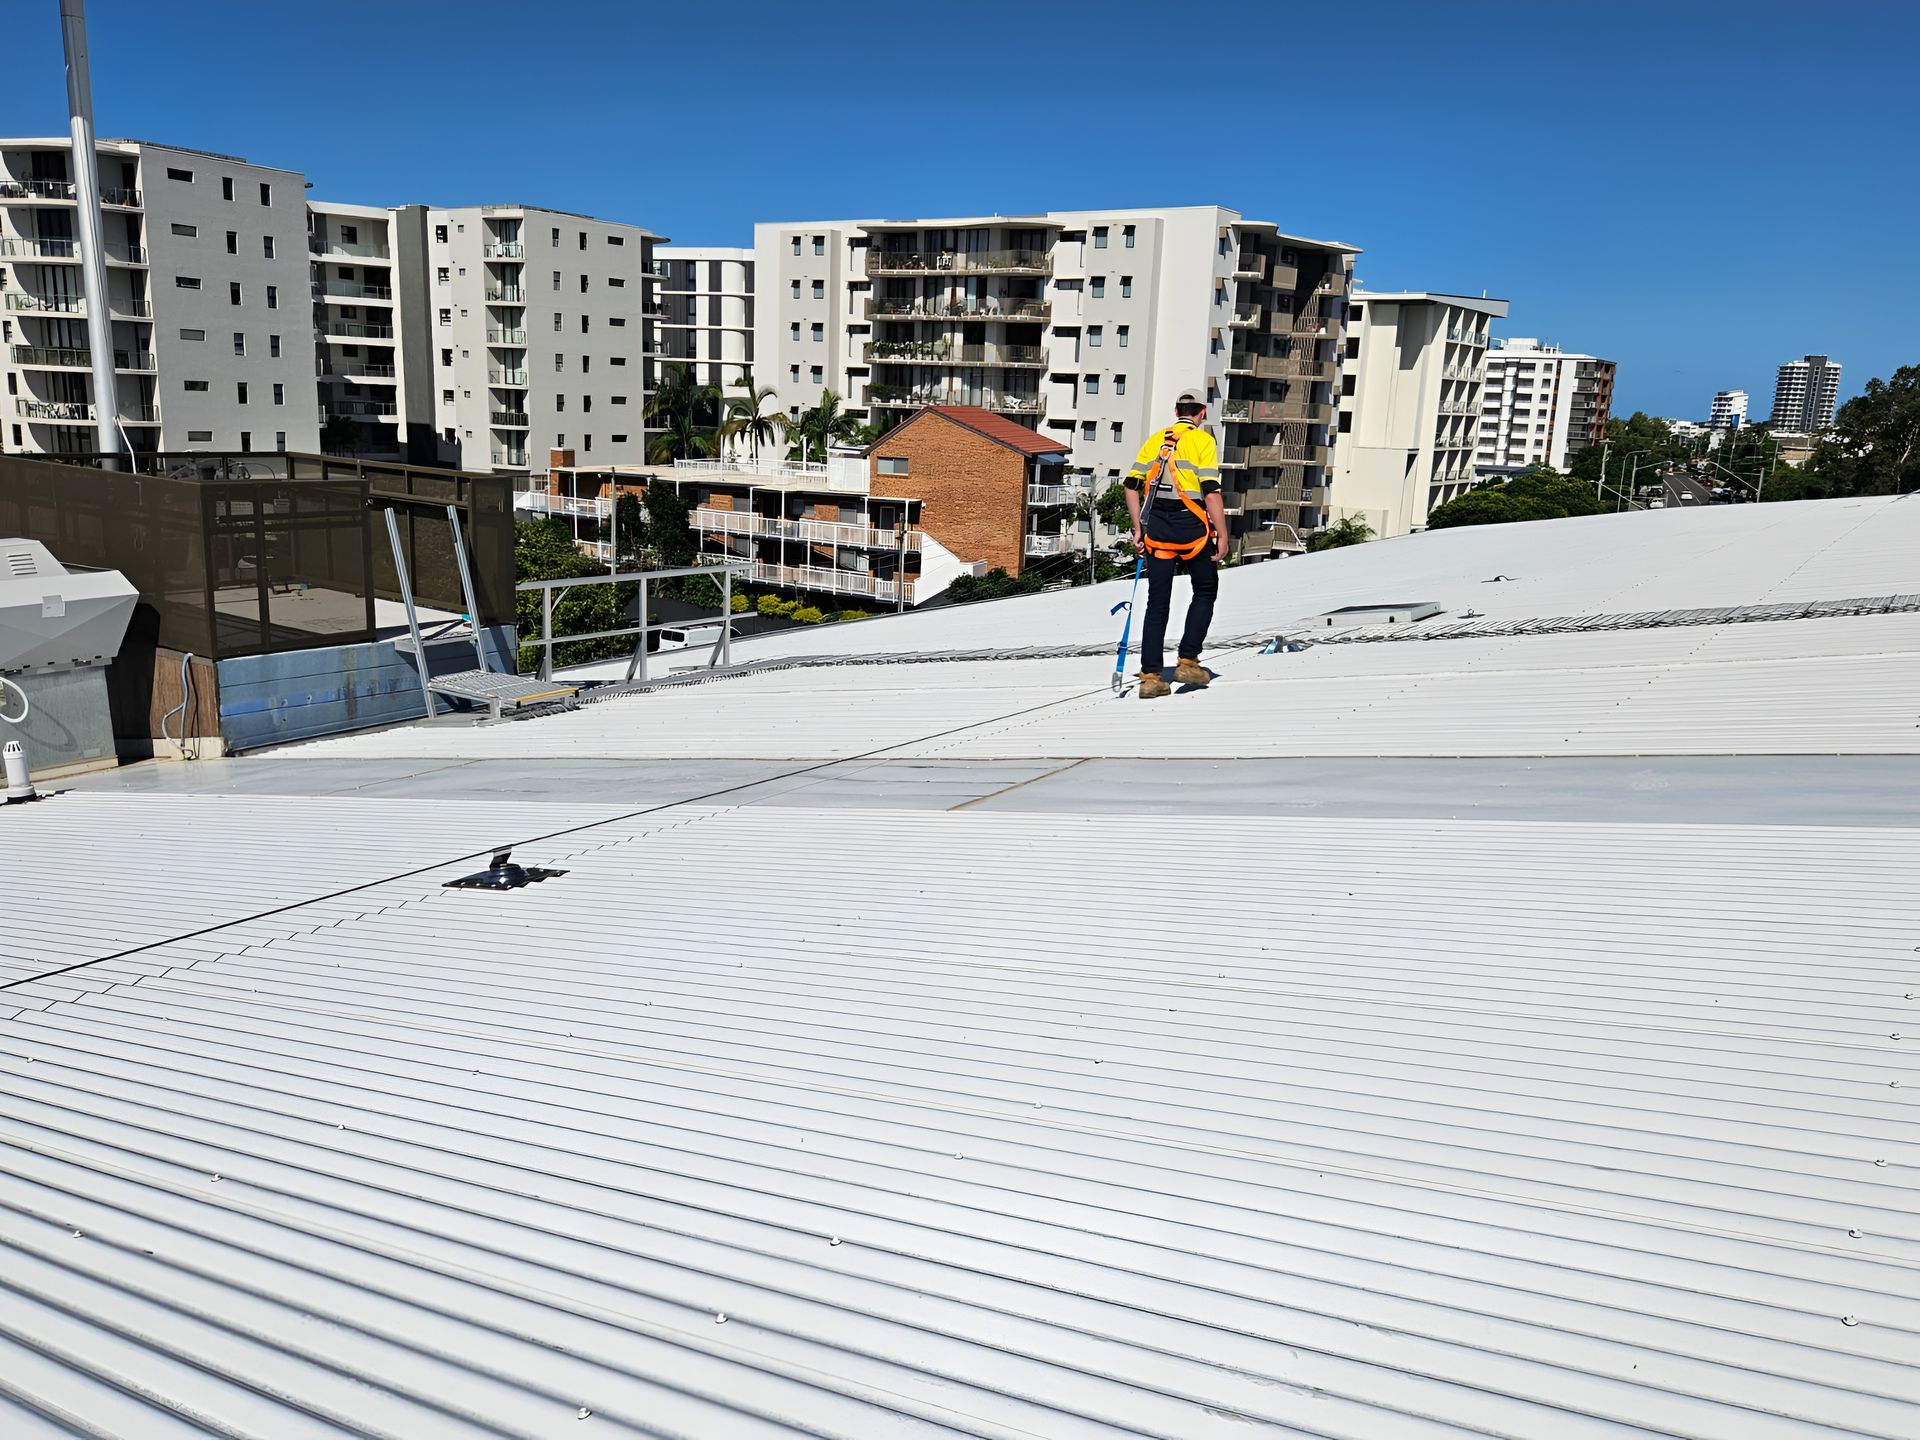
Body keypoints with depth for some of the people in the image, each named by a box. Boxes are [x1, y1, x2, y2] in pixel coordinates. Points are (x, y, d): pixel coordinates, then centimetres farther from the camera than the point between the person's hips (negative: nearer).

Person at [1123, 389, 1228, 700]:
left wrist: (1138, 528, 12)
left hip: (1157, 529, 4)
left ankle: (1151, 676, 5)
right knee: (1205, 590, 16)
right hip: (1192, 527, -4)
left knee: (1157, 603, 7)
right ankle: (1188, 661, 8)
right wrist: (1222, 534, -9)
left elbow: (1132, 485, 7)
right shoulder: (1203, 441, -3)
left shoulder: (1154, 440, 11)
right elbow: (1211, 491, -12)